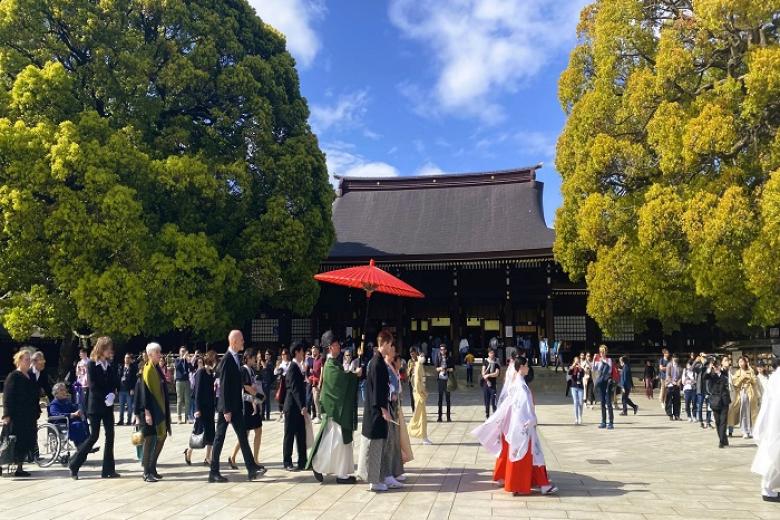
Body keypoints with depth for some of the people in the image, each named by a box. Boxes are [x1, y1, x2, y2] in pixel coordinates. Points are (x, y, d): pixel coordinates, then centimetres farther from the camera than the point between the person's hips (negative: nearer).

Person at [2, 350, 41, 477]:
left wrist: (36, 415, 17)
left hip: (29, 417, 7)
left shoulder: (30, 377, 14)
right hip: (16, 417, -7)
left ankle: (20, 467, 14)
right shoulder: (13, 377, -6)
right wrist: (7, 415, -18)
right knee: (16, 442, -5)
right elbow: (7, 397, -11)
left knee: (27, 442, 6)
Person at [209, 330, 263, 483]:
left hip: (236, 406, 9)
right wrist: (226, 410, -19)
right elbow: (224, 387, -19)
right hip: (227, 407, -9)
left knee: (243, 437, 7)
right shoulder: (227, 359, -16)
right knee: (219, 438, 1)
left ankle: (252, 469, 10)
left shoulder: (235, 358, 9)